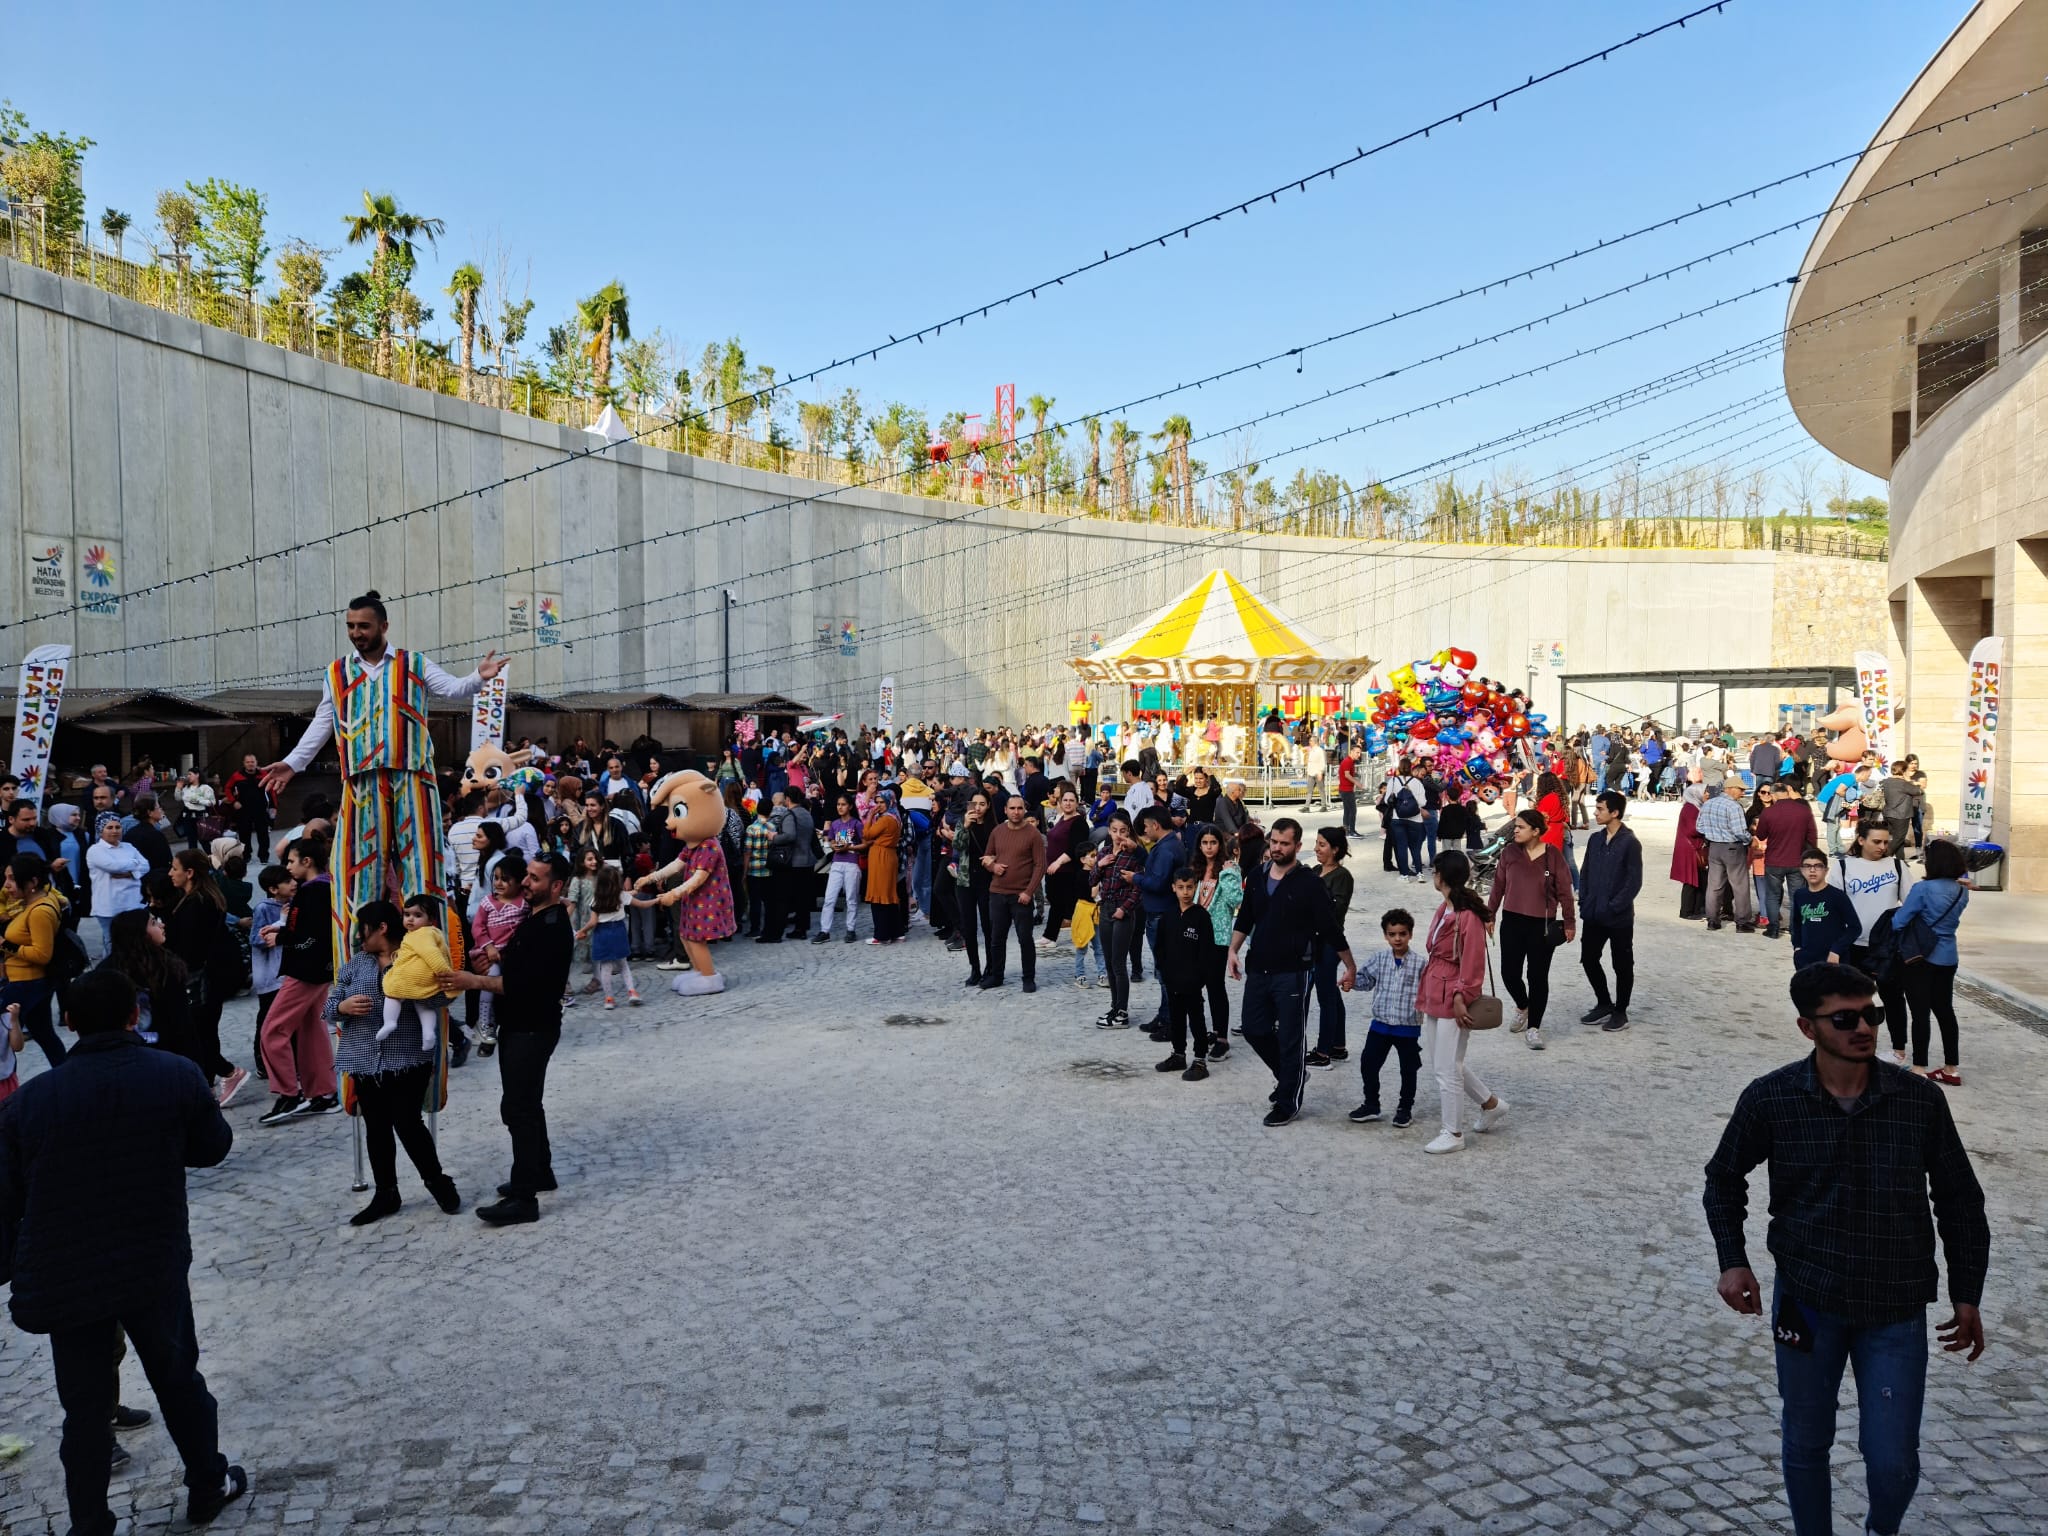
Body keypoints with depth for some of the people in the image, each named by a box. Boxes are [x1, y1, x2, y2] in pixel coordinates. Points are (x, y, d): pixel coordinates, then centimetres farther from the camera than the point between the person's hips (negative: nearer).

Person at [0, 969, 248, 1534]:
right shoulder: (177, 1076, -10)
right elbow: (212, 1148, 4)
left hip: (64, 1278, 1)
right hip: (156, 1267, 0)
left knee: (85, 1408, 14)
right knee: (178, 1380, 19)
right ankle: (208, 1487, 34)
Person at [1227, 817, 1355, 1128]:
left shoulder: (1309, 885, -11)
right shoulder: (1257, 878, 6)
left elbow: (1331, 928, -8)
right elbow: (1245, 919, 15)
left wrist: (1350, 966, -5)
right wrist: (1234, 950, 5)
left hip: (1293, 974, -6)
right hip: (1258, 970, 6)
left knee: (1290, 1038, 1)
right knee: (1255, 1030, 10)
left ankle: (1287, 1104, 14)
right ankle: (1289, 1075, 36)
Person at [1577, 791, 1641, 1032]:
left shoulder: (1629, 843, -12)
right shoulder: (1595, 839, 7)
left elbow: (1634, 881, -14)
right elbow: (1585, 872, 13)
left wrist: (1615, 906, -16)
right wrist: (1584, 901, 3)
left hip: (1619, 917, -6)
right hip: (1594, 915, 6)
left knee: (1622, 965, 6)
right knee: (1588, 958, 11)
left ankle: (1620, 1012, 18)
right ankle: (1604, 1003, 28)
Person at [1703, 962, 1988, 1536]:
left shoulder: (1920, 1100, -10)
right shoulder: (1770, 1099, -12)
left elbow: (1959, 1200, 4)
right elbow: (1725, 1178, 5)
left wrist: (1967, 1294, 6)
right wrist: (1732, 1259, -4)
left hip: (1897, 1311, 0)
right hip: (1806, 1301, 0)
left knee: (1893, 1462, 3)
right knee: (1806, 1445, 15)